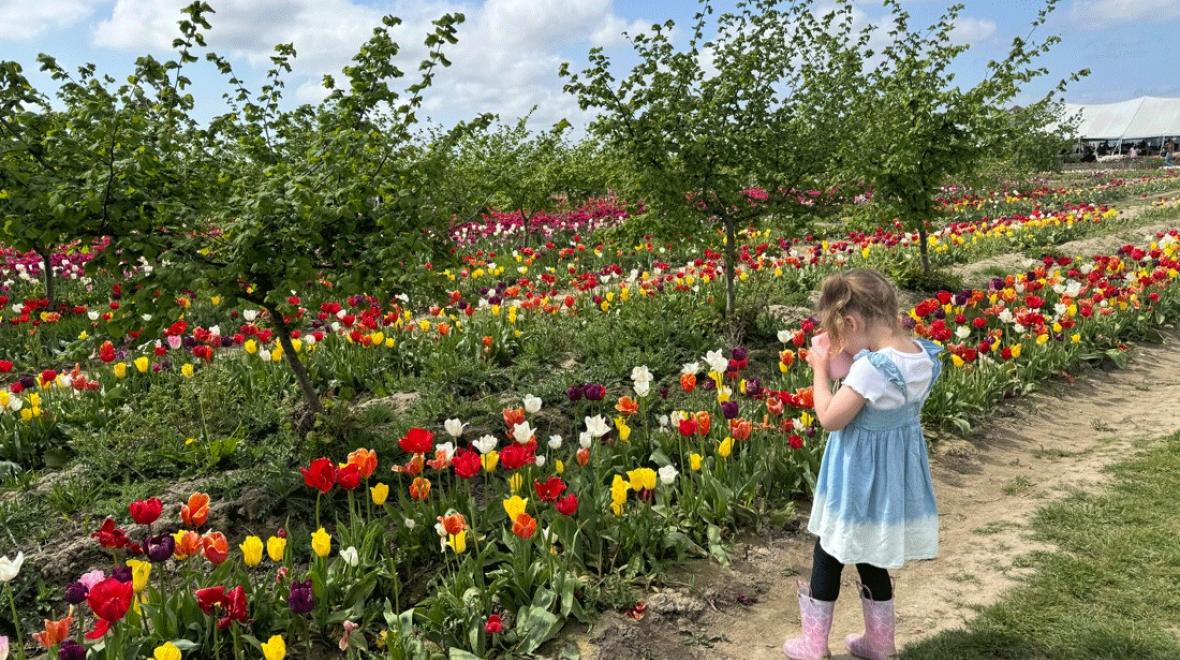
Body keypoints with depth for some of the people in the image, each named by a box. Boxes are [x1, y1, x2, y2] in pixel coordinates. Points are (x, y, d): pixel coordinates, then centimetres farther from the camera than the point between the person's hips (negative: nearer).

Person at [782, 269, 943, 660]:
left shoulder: (870, 367, -30)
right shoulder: (922, 357, -5)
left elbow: (830, 418, -22)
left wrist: (820, 369, -11)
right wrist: (842, 363, 2)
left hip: (861, 479, -7)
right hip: (897, 475, 8)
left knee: (828, 555, 12)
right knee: (870, 559, 23)